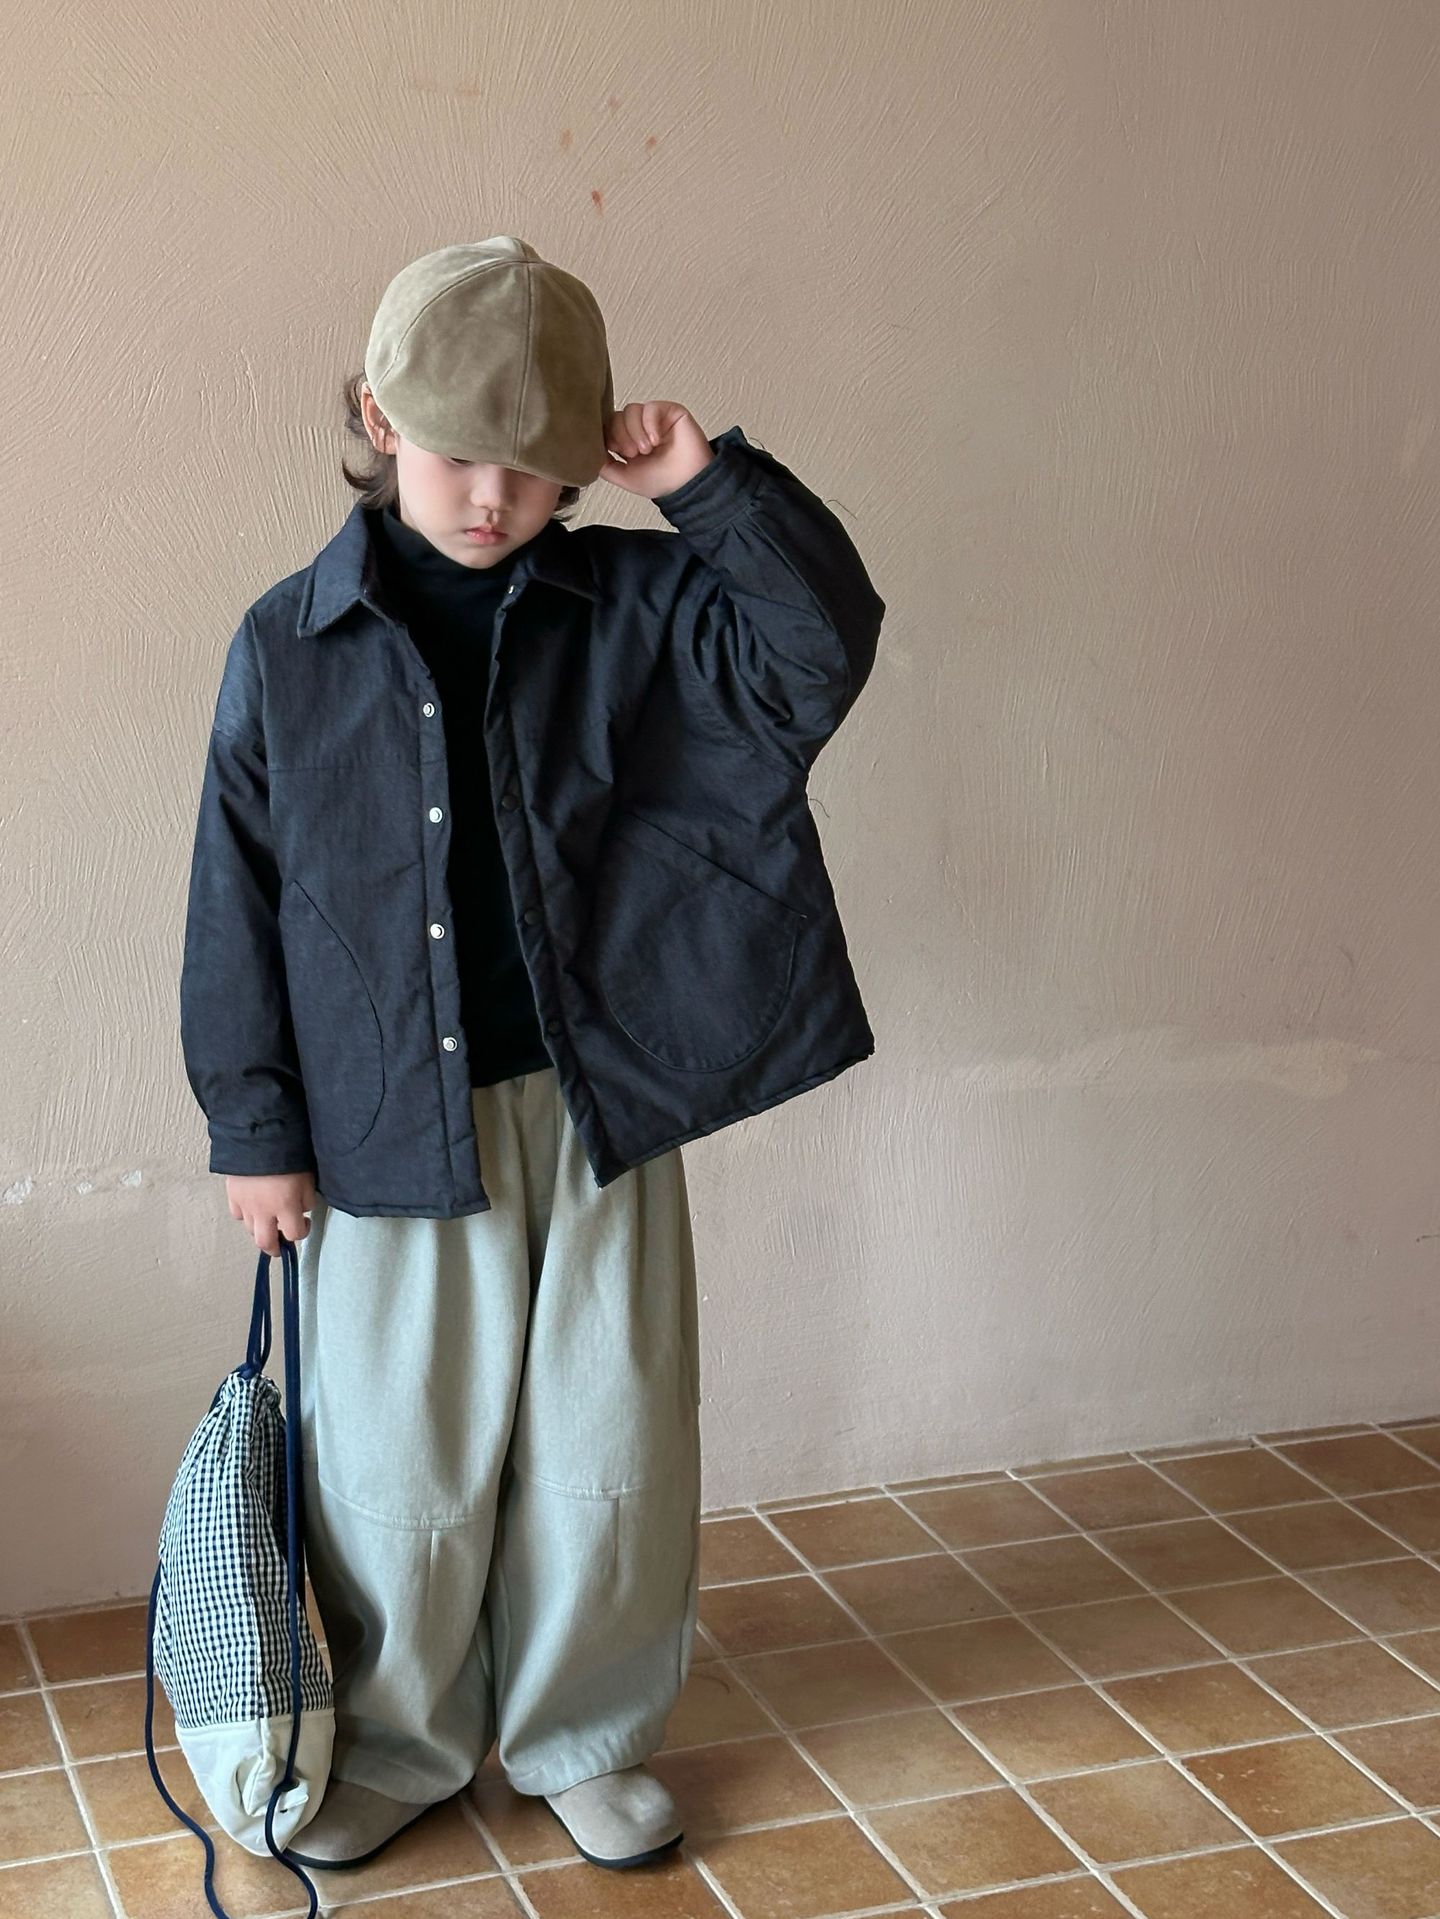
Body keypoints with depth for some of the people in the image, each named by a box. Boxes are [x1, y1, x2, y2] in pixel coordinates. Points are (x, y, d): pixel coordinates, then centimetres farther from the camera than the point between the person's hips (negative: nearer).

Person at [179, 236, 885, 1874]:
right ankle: (400, 1746, 33)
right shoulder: (289, 644, -3)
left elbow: (824, 652, -10)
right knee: (400, 1465, 11)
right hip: (385, 1121, -1)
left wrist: (712, 488, -18)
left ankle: (585, 1738, 32)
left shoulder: (632, 605, -1)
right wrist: (253, 1127, 0)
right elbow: (237, 900, 0)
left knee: (609, 1451, 11)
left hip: (597, 1107, 1)